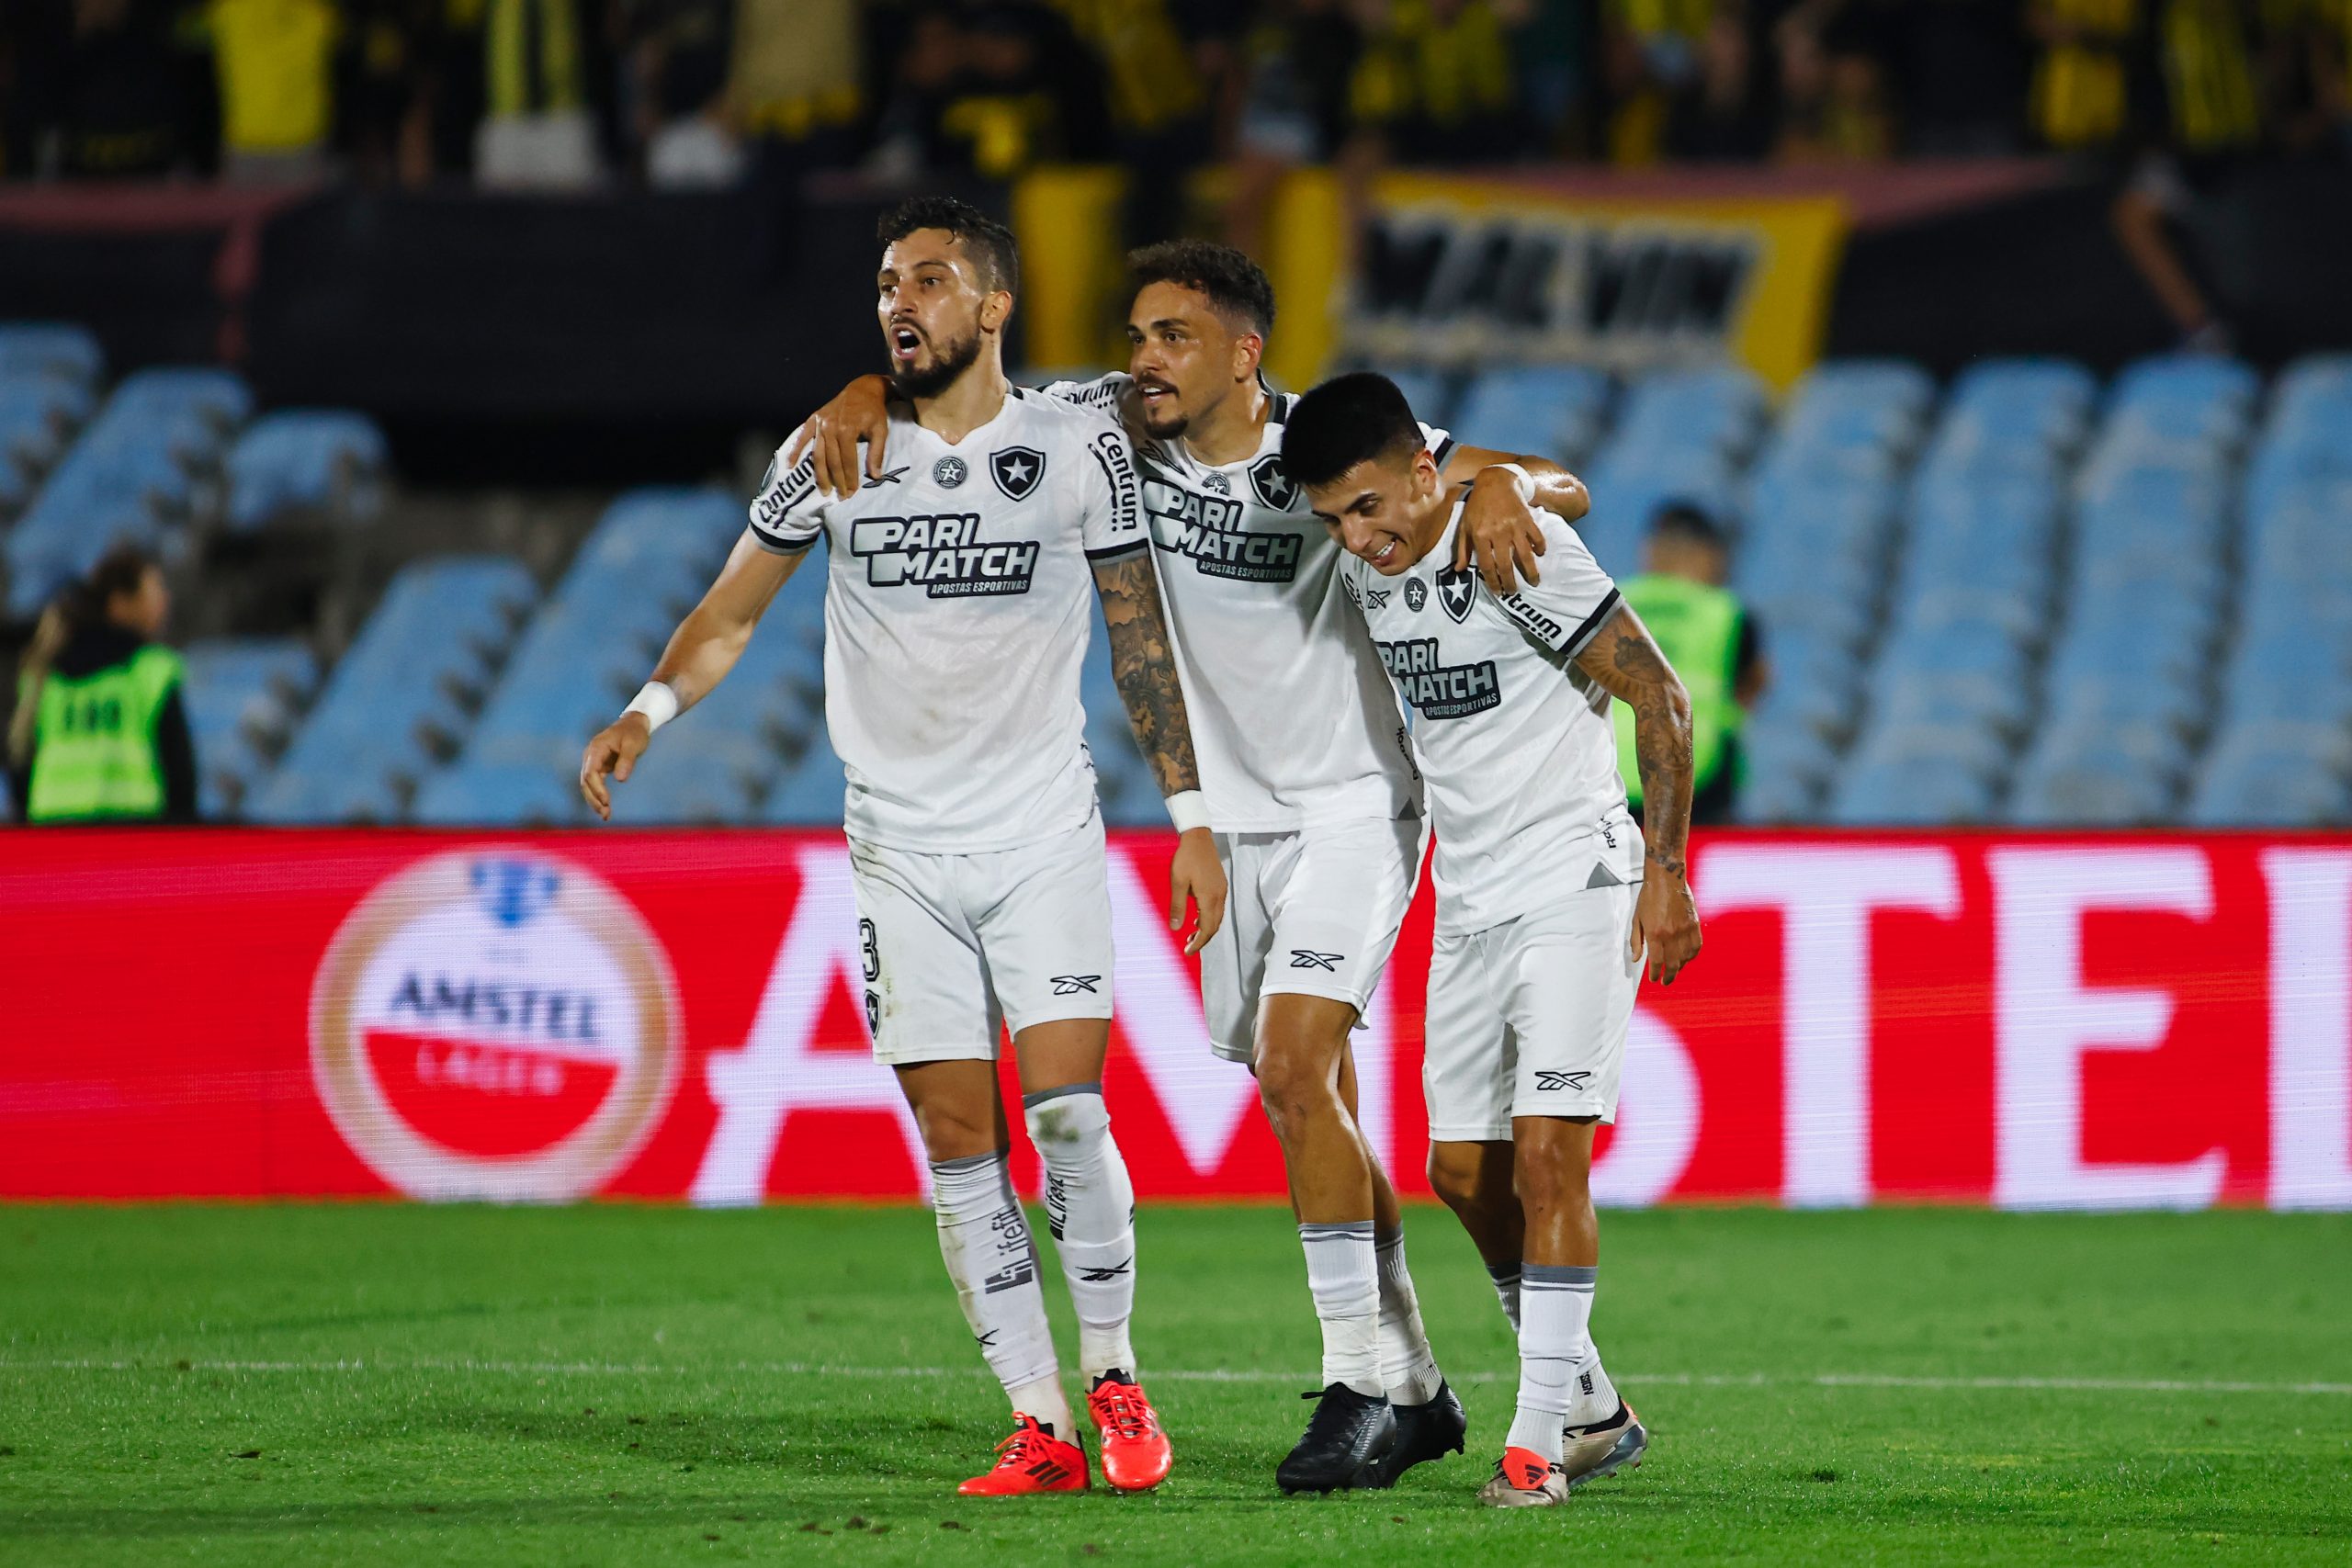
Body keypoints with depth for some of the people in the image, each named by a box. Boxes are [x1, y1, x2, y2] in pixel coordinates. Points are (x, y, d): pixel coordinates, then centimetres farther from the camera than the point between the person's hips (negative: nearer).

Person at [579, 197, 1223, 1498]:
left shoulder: (1077, 448, -1)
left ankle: (1112, 1377, 7)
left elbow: (1140, 641, 4)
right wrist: (650, 708, -10)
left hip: (1045, 838, -2)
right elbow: (733, 609, 8)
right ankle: (1039, 1429, 2)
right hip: (900, 847, 2)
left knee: (1066, 1112, -13)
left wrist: (1190, 818, 2)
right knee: (957, 1146, -2)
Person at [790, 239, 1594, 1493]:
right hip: (1235, 822, 6)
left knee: (1294, 1068, -21)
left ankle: (1359, 1383, -18)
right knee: (1311, 1108, 10)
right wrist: (861, 399, -20)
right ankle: (1413, 1388, 21)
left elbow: (1561, 487, -19)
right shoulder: (1117, 426, -5)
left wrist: (1509, 492, -43)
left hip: (1351, 810, -6)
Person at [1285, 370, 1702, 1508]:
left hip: (1577, 881, -8)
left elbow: (1659, 698, -14)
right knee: (1465, 1169, 7)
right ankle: (1594, 1410, 21)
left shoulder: (1521, 550, -17)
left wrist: (1667, 870, -15)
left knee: (1547, 1152, -16)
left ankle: (1540, 1436, -14)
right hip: (1469, 901, 8)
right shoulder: (1363, 572, 3)